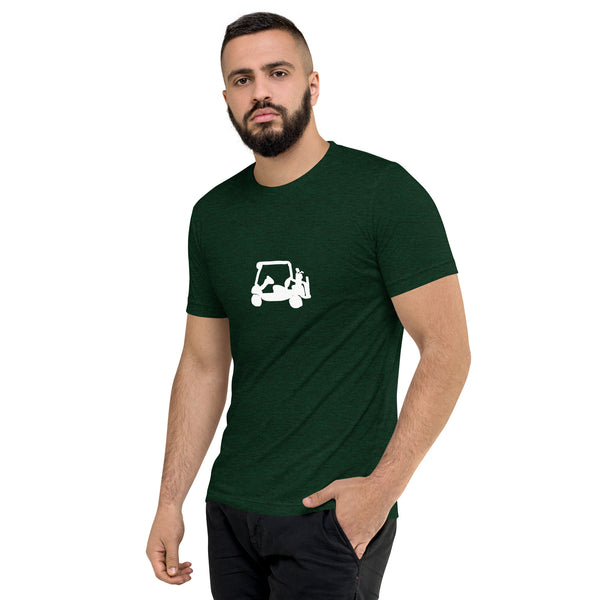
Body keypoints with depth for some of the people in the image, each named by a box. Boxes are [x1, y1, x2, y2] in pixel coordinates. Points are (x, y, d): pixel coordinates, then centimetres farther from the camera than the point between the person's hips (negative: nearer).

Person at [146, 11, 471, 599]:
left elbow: (447, 351, -12)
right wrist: (170, 501, 8)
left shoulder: (385, 192, -9)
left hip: (333, 513, -5)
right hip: (230, 507, 5)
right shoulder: (214, 215, 7)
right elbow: (203, 364, 11)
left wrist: (383, 487, -17)